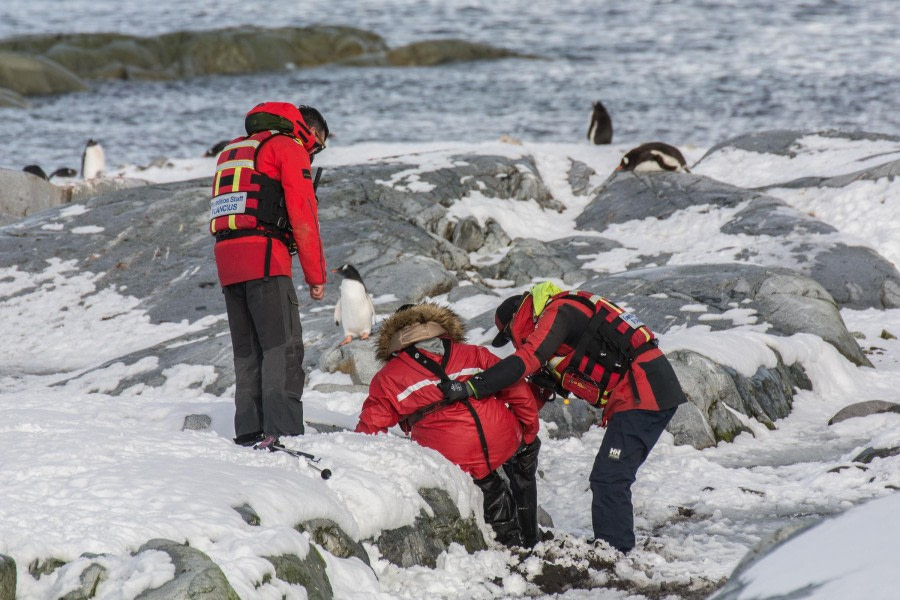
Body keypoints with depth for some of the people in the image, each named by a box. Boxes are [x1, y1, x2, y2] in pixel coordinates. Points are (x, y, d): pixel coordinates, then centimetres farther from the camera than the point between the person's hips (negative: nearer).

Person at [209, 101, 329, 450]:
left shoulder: (233, 150, 28)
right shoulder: (290, 147, 3)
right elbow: (303, 214, -4)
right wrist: (316, 276, -2)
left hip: (227, 263, 8)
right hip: (265, 258, -8)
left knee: (248, 352, 11)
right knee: (283, 348, -11)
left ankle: (249, 433, 8)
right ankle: (283, 431, -22)